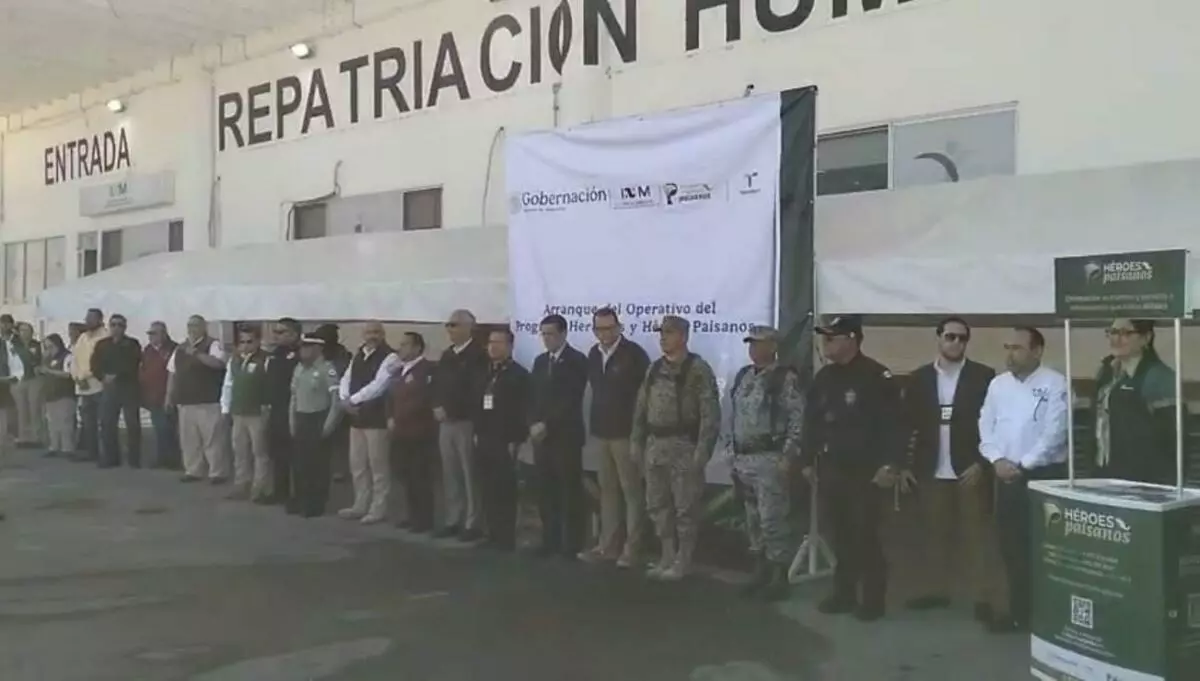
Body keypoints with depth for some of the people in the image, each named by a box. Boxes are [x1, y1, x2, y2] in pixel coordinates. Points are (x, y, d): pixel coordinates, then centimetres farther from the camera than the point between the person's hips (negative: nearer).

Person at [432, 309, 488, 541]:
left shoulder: (478, 355, -9)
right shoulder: (447, 355, 15)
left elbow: (476, 391, -16)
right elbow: (437, 384, 15)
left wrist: (451, 410, -15)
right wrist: (437, 407, -3)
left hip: (467, 422, -7)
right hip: (445, 423, 7)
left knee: (470, 475, -2)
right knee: (450, 474, 11)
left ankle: (472, 524, 5)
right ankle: (453, 521, 20)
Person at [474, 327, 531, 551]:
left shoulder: (519, 374, -6)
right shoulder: (486, 373, 16)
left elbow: (522, 410, -11)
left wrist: (515, 441, -15)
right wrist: (477, 433, 12)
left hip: (505, 442, -7)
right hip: (485, 440, 7)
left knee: (504, 490, -4)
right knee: (488, 490, 7)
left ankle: (506, 538, 4)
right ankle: (493, 535, 14)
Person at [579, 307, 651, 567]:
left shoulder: (633, 353, -11)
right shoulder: (593, 354, 7)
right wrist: (597, 421, 9)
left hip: (627, 431, -6)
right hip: (602, 431, 7)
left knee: (632, 491, 0)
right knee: (607, 490, 12)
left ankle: (631, 549, 5)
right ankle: (608, 545, 19)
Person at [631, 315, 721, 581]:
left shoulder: (698, 369, -9)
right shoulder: (654, 369, 12)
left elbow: (710, 413, -13)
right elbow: (641, 408, 16)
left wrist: (703, 450, -18)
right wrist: (636, 440, 11)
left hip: (683, 446, -7)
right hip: (655, 445, 7)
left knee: (685, 507, 1)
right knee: (657, 505, 12)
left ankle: (682, 561, 11)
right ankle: (667, 556, 24)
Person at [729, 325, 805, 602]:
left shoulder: (786, 378, -10)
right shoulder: (743, 376, 13)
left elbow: (798, 420, -14)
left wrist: (787, 458, -18)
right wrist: (734, 454, 16)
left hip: (770, 459, -8)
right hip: (744, 459, 8)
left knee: (772, 521, -6)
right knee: (753, 521, 13)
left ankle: (781, 578, 4)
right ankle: (761, 573, 24)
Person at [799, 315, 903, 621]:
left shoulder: (876, 376, -11)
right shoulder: (823, 377, 10)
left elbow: (892, 423, -15)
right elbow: (812, 422, 14)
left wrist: (890, 464, -19)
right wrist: (808, 460, 13)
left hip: (865, 471, -6)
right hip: (831, 469, 6)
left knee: (865, 536, -1)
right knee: (841, 535, 13)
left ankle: (872, 599, 11)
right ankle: (844, 593, 23)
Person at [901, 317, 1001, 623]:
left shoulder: (983, 377, -2)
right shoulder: (920, 378, 6)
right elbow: (907, 423, 6)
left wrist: (982, 463, -11)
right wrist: (903, 465, 2)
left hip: (970, 470, -3)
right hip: (931, 471, 3)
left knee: (976, 535, 1)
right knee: (934, 534, 9)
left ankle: (984, 598, 7)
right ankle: (937, 591, 20)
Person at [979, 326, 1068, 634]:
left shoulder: (1054, 384, -9)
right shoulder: (998, 384, 9)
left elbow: (1055, 432, -15)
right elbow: (986, 426, 8)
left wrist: (1022, 465, -14)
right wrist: (998, 460, -7)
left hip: (1044, 475, -5)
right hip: (1007, 476, 6)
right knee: (1011, 547, 10)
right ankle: (1019, 610, 21)